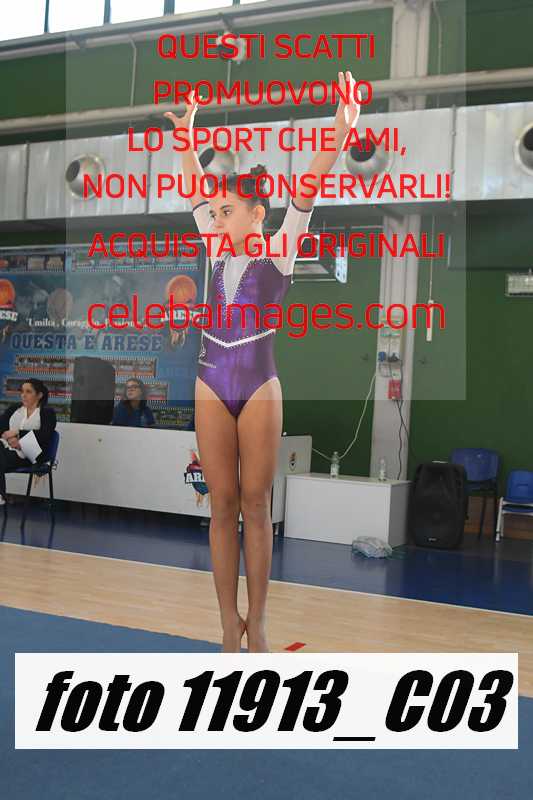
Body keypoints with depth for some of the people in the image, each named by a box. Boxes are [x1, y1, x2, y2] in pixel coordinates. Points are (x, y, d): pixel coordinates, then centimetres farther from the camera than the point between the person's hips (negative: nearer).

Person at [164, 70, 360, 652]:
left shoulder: (277, 252, 0)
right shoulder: (218, 254, 11)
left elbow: (304, 194, -13)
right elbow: (195, 191, 20)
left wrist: (338, 136, -22)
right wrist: (187, 138, 21)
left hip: (259, 391, -4)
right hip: (211, 390, 4)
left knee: (255, 506, 2)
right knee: (222, 507, 5)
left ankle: (256, 625, 13)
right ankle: (230, 626, 13)